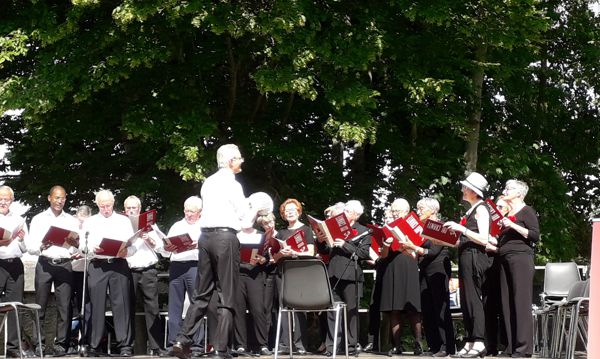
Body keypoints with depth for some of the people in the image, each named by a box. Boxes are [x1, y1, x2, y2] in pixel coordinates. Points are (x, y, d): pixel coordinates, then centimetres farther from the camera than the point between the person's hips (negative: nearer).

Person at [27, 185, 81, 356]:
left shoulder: (72, 221, 15)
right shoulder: (38, 219, 10)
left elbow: (78, 250, 11)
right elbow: (30, 248, 3)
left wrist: (75, 245, -12)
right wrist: (42, 247, -17)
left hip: (64, 265, 1)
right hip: (44, 264, -1)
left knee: (64, 306, -5)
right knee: (40, 305, -4)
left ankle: (61, 344, -2)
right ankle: (38, 343, 0)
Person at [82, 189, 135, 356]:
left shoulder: (124, 221, 14)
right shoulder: (89, 222, 15)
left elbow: (133, 246, 8)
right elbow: (83, 246, 7)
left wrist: (125, 252, -13)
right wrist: (92, 249, -14)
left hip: (119, 264, 0)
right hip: (97, 266, 0)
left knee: (121, 304, -6)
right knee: (96, 305, -2)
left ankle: (125, 345, -7)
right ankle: (94, 346, 3)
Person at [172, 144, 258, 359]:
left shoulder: (208, 183, 14)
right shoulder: (232, 185, -7)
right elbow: (246, 220, -5)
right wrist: (255, 210, 16)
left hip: (205, 235, 7)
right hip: (225, 237, -7)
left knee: (202, 293, 11)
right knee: (227, 296, -3)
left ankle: (183, 340, 3)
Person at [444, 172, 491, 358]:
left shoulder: (481, 209, -7)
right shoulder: (471, 210, 19)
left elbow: (483, 239, -16)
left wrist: (462, 229, -19)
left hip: (474, 257, -9)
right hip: (465, 258, 9)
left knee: (473, 299, -11)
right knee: (466, 301, 8)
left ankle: (479, 343, -12)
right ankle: (469, 343, 10)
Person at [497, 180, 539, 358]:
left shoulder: (526, 211, 1)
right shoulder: (508, 213, 22)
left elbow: (535, 236, -9)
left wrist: (513, 225, -14)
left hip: (521, 258, -7)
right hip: (505, 260, 8)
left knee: (521, 302, -11)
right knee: (507, 303, 1)